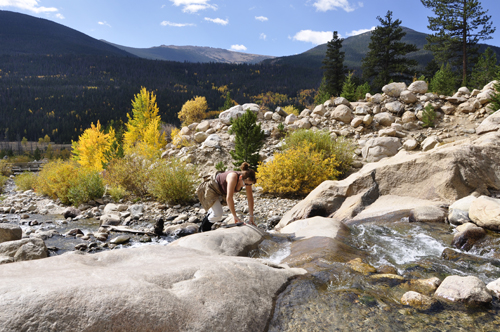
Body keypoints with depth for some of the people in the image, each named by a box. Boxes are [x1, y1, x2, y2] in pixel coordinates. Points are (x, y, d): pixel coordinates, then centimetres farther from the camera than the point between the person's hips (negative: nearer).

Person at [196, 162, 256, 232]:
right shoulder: (233, 177, -42)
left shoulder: (247, 180, -22)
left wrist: (251, 217, -11)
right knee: (218, 214, -17)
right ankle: (203, 230, 9)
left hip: (221, 191, 8)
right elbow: (229, 198, -44)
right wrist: (235, 216, -38)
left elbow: (250, 198, -13)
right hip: (211, 188, -7)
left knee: (216, 211, 23)